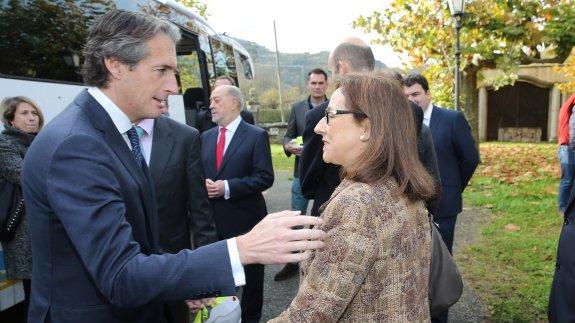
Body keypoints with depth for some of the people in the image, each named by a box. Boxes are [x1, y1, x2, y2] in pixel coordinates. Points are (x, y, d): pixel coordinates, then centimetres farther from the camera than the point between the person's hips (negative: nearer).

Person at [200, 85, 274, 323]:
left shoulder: (257, 135, -7)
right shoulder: (206, 137, 10)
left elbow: (265, 177, -14)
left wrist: (227, 187, -21)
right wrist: (202, 184, -10)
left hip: (245, 218, -4)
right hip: (212, 219, 5)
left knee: (251, 272, 12)